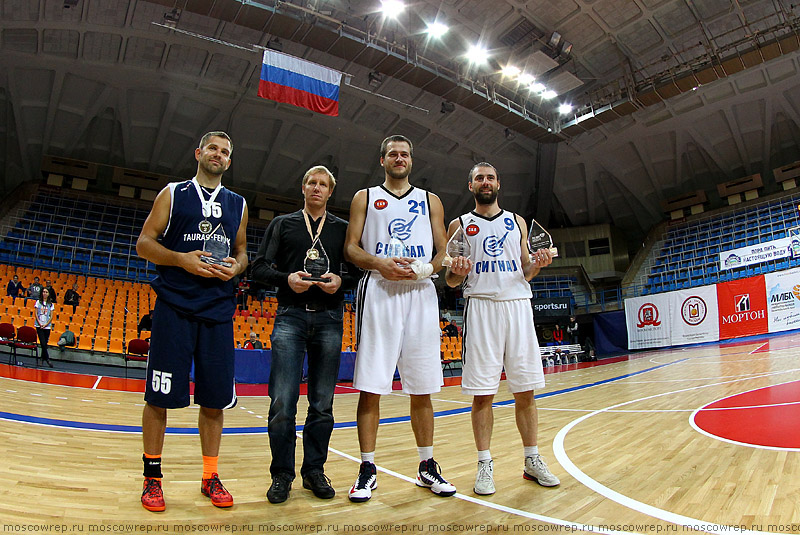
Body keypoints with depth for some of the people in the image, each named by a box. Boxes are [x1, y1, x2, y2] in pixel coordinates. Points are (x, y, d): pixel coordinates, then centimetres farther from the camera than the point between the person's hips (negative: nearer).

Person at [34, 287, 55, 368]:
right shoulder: (38, 302, 4)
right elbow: (35, 314, 1)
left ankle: (43, 359, 15)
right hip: (39, 325, -2)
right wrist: (40, 324, -9)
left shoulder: (51, 304, 8)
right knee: (43, 343, -10)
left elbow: (51, 316, 6)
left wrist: (46, 324, -7)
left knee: (45, 343, 4)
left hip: (47, 326, 2)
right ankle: (47, 359, -10)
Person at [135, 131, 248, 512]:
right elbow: (144, 244, 4)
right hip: (175, 305, -2)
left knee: (214, 398, 5)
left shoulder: (237, 204, 17)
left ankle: (210, 478, 19)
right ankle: (152, 477, 19)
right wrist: (182, 259, -14)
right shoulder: (172, 194, 9)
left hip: (218, 309, 3)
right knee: (159, 396, 1)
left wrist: (236, 266, -2)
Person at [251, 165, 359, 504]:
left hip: (329, 320, 1)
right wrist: (286, 278, -11)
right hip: (290, 317, -1)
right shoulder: (282, 224, 13)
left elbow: (359, 270, 13)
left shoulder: (343, 228, 15)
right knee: (282, 402, -5)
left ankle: (314, 470, 20)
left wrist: (341, 280, -8)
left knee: (322, 404, 5)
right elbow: (259, 268, 8)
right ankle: (282, 474, 12)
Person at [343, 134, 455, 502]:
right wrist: (379, 263, -13)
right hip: (378, 292, -1)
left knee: (422, 389, 6)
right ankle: (368, 470, 10)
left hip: (420, 293, 2)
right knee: (370, 386, -3)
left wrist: (429, 267, -8)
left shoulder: (430, 201, 20)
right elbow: (350, 248, 6)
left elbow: (443, 251, 14)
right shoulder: (365, 198, 15)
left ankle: (427, 467, 20)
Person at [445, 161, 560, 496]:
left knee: (525, 390, 5)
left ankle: (532, 460, 19)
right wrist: (457, 272, -14)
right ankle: (485, 464, 10)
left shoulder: (517, 222, 18)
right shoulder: (460, 225, 11)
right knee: (482, 392, -2)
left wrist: (537, 265, -4)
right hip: (481, 306, -2)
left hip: (518, 305, 2)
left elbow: (525, 273, 18)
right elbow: (450, 281, 8)